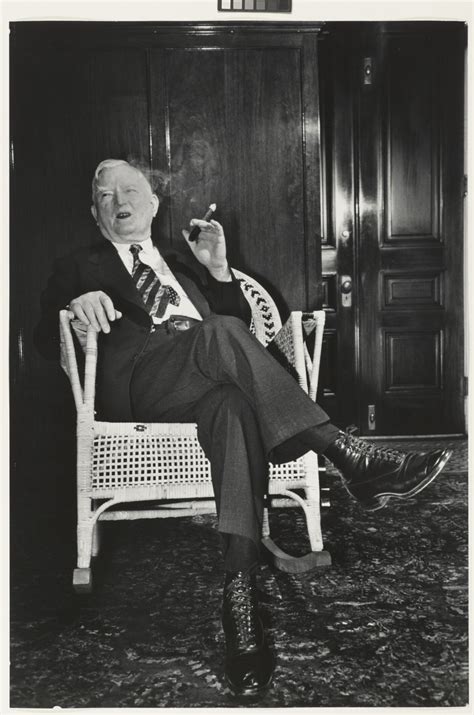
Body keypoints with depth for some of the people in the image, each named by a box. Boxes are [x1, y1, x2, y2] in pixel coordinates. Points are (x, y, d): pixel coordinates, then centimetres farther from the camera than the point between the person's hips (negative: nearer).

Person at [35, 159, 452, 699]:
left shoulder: (182, 265, 34)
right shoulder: (80, 268, 24)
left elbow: (240, 323, 26)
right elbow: (46, 344, 10)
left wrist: (217, 268, 11)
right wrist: (77, 305, -12)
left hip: (209, 381, 3)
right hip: (137, 386, -3)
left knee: (233, 406, -35)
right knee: (221, 333, -33)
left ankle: (240, 590, -45)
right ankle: (350, 459, -34)